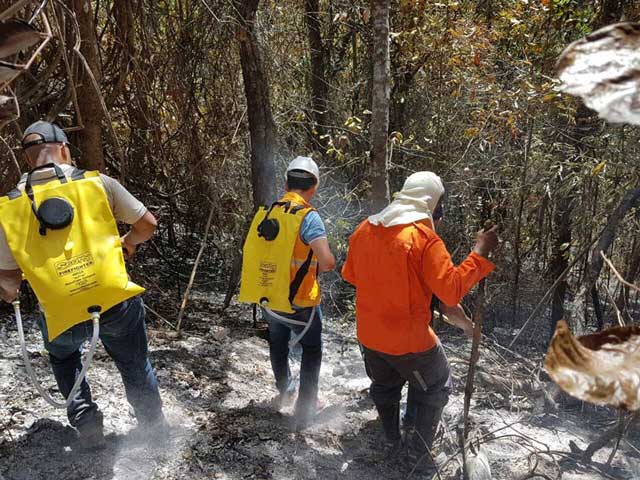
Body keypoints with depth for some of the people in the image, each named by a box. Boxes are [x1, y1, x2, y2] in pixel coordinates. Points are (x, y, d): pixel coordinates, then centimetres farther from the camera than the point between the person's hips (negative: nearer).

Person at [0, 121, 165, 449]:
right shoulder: (97, 182, -9)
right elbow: (147, 224, -2)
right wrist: (128, 244, 18)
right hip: (115, 302, -1)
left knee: (64, 358, 34)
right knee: (136, 367, 23)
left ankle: (86, 425, 25)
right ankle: (155, 429, 36)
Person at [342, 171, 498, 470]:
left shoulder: (364, 229, -2)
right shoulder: (423, 236, -21)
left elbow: (349, 274, 11)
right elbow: (452, 290, -23)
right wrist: (480, 253, -16)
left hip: (368, 335, 6)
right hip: (409, 339, -5)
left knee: (384, 387, 28)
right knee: (434, 391, 20)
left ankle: (392, 443, 41)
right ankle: (420, 451, 24)